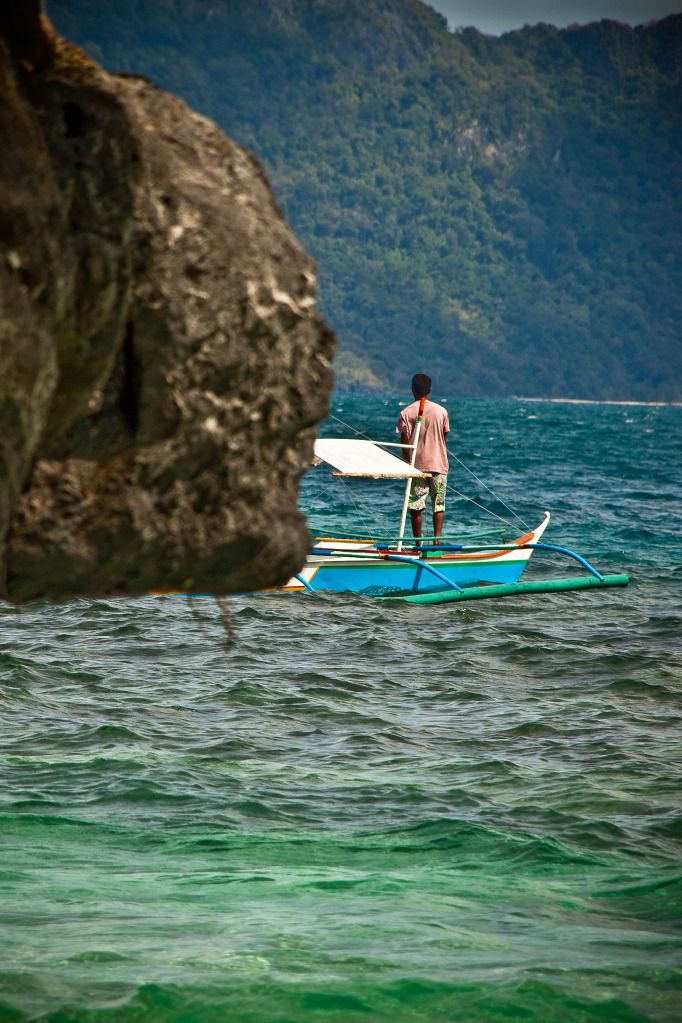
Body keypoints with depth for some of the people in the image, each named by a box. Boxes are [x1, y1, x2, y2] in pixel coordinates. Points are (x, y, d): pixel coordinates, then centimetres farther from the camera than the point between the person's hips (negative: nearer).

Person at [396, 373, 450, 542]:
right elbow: (444, 438, 8)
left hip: (417, 465, -2)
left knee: (416, 506, 3)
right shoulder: (441, 411, 2)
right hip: (439, 464, 2)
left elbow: (405, 443, -7)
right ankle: (437, 539, -6)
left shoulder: (406, 413, -5)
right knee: (439, 505, 6)